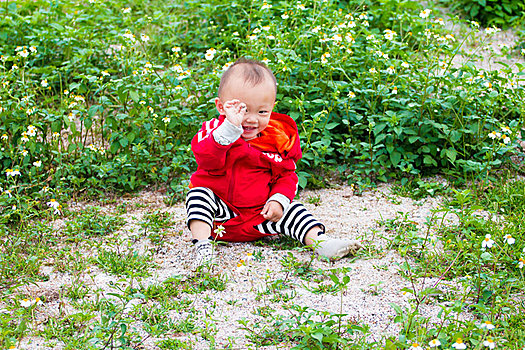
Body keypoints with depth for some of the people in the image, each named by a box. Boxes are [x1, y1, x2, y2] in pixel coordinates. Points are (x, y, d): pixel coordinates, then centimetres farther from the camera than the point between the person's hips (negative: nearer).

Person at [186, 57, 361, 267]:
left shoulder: (277, 140, -1)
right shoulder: (214, 130, -9)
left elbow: (286, 175, 8)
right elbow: (207, 158, -31)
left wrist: (279, 200, -13)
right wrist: (231, 127, -42)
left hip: (260, 215, 2)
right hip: (221, 215, -2)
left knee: (292, 211, -16)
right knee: (199, 194, -26)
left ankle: (321, 242, -19)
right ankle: (202, 244, -34)